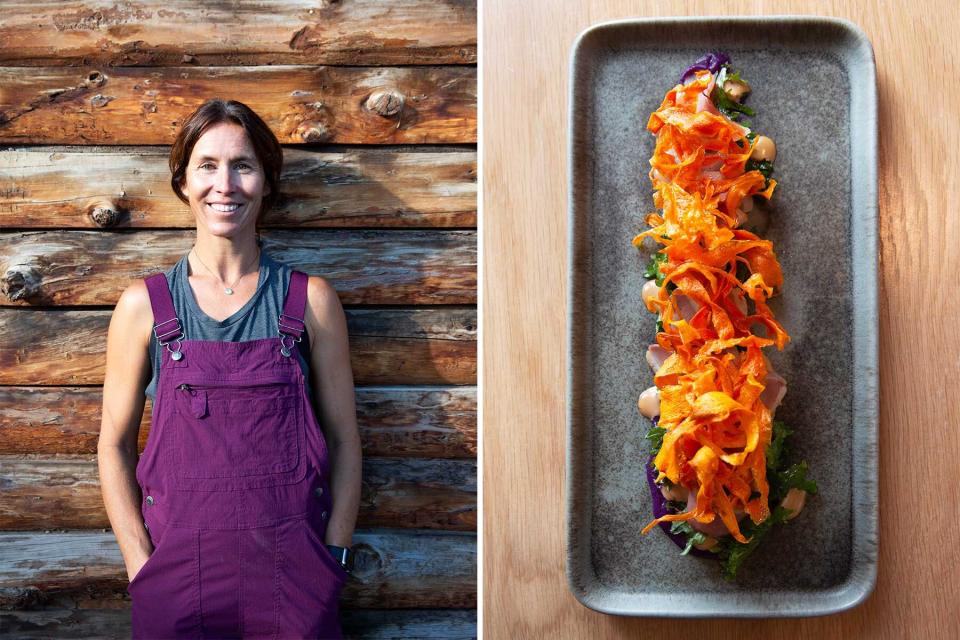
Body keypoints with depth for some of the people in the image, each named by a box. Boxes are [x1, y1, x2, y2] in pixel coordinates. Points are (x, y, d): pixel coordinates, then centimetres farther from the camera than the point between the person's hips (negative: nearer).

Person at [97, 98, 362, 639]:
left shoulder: (311, 300, -1)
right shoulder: (144, 305, 1)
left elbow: (344, 439, 2)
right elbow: (115, 446, 5)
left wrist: (333, 562, -4)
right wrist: (142, 565, -2)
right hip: (180, 569, 1)